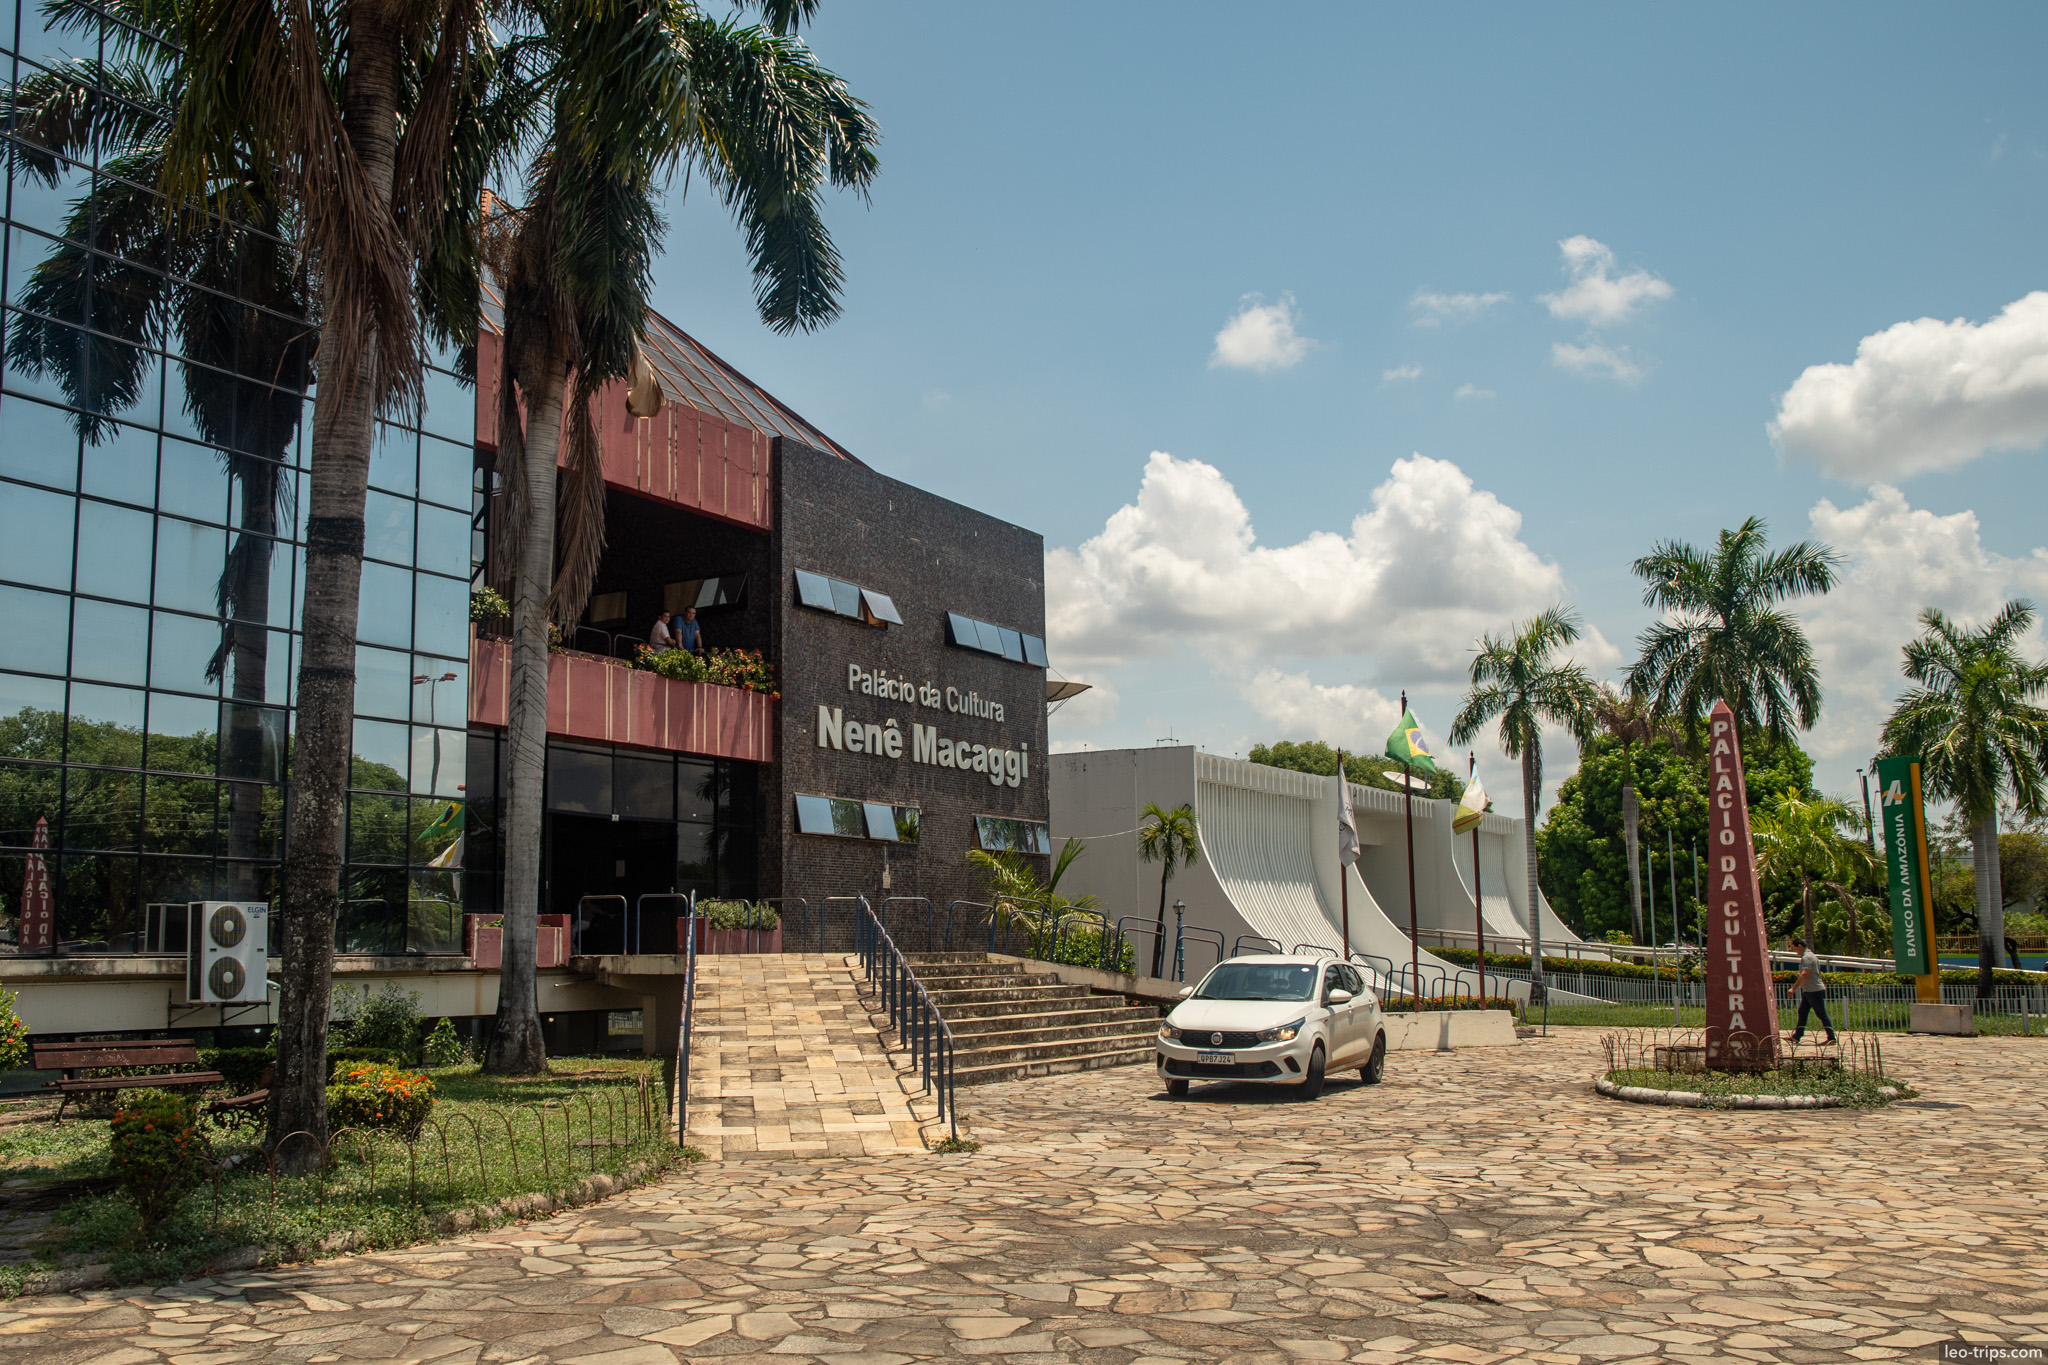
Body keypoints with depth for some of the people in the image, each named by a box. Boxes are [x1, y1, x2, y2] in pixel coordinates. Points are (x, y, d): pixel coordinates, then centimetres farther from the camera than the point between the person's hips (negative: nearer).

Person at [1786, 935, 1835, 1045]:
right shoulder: (1810, 955, 15)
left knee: (1822, 1015, -3)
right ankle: (1797, 1036, 10)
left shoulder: (1806, 958, -18)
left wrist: (1794, 988, -24)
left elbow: (1804, 975, -26)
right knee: (1802, 1012, 9)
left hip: (1814, 991, -10)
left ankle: (1831, 1038, 3)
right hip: (1808, 991, 10)